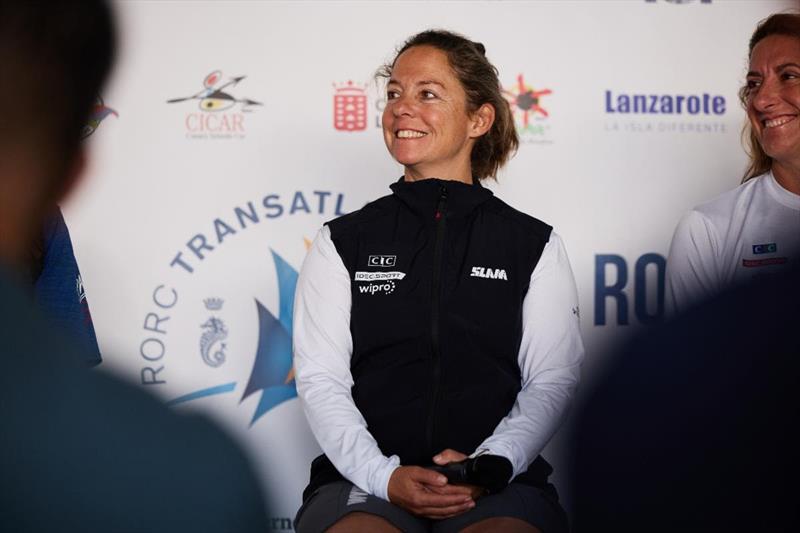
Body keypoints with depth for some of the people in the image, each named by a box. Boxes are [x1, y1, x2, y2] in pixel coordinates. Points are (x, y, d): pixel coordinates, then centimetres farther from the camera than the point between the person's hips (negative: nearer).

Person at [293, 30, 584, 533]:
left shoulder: (535, 245, 13)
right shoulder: (342, 242, 13)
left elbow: (552, 380, 7)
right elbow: (321, 380, 5)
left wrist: (491, 463, -11)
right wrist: (384, 474, -11)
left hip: (498, 487, 0)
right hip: (364, 480, 0)